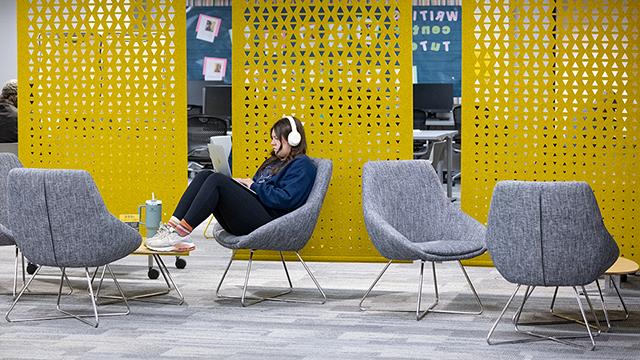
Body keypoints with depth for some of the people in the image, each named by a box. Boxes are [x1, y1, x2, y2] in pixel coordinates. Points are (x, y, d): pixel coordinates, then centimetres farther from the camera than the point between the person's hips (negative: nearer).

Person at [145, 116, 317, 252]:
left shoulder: (302, 165, 1)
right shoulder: (274, 161, 31)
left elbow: (286, 199, -14)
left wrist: (254, 186, -6)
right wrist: (241, 183, 6)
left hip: (266, 220, -9)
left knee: (217, 180, -25)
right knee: (205, 176, -7)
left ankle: (179, 234, -30)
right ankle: (173, 226, -22)